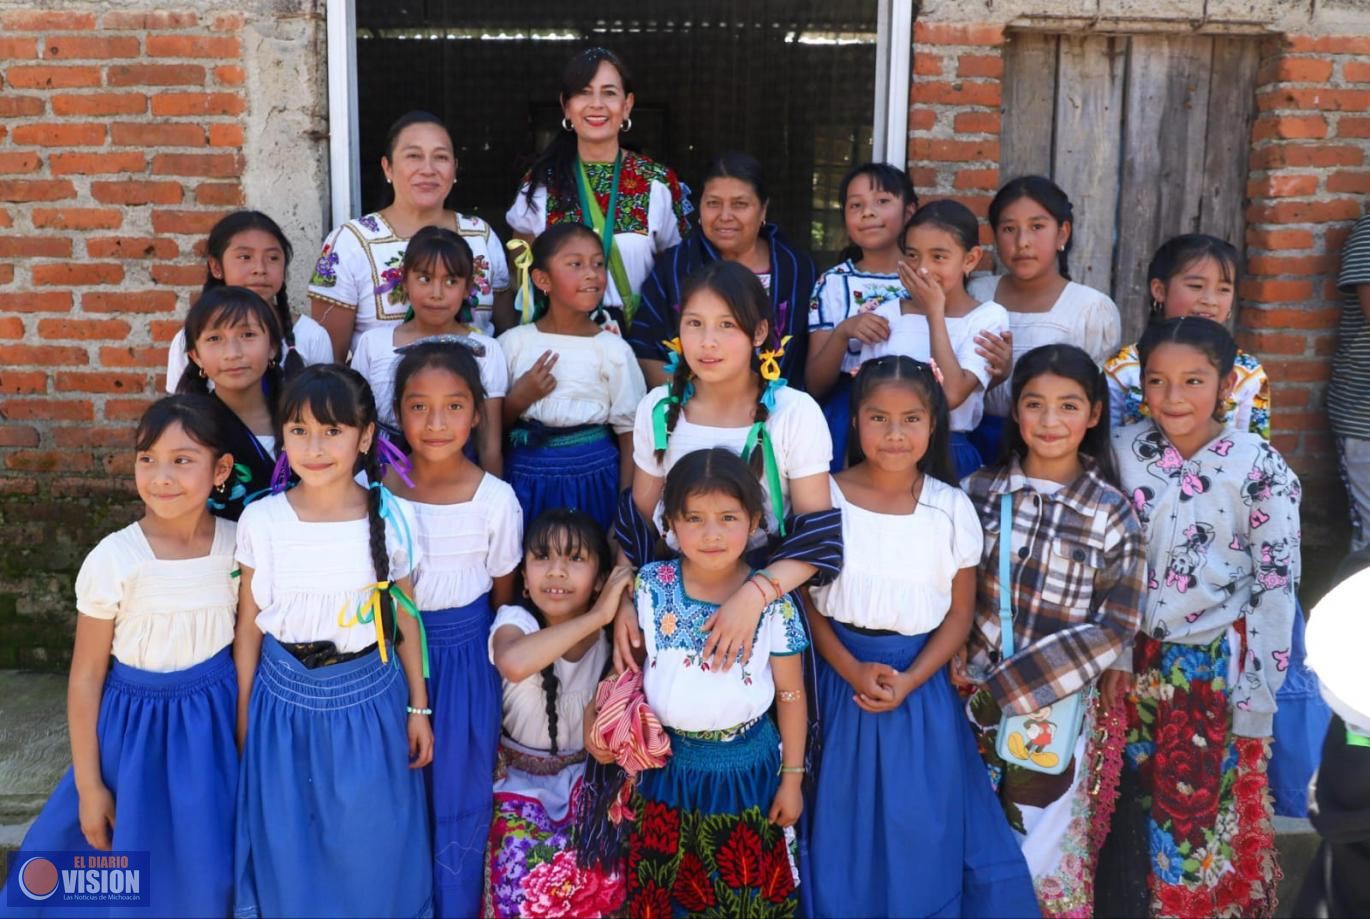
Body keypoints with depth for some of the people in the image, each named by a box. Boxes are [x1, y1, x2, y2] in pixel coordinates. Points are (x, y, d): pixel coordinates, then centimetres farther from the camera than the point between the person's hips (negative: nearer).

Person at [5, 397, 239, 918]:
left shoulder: (238, 545, -9)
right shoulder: (113, 560, -16)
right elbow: (85, 677, -8)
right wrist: (88, 785, -5)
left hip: (213, 722, 2)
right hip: (134, 724, -2)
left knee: (205, 869, 11)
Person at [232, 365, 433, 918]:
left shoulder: (392, 518, -11)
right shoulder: (261, 521, -10)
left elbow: (404, 620, -1)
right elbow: (249, 625, 0)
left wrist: (419, 708, 4)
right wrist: (242, 716, 5)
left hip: (369, 696, -1)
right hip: (285, 696, 1)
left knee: (369, 843, 12)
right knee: (289, 843, 15)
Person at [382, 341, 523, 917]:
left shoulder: (496, 499, -12)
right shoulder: (374, 489, -9)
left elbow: (503, 595, 0)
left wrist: (495, 655, 6)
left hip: (465, 655, -1)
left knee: (457, 792, 11)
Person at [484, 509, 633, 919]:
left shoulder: (609, 632, -10)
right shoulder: (514, 620, -19)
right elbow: (513, 663, -45)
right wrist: (597, 616, -41)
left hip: (586, 772, 2)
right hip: (522, 777, -2)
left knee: (596, 872, -23)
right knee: (526, 879, -26)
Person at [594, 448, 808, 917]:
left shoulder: (773, 602, -14)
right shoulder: (651, 585, -9)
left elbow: (791, 694, -5)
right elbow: (630, 664, 5)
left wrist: (792, 778, 0)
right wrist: (597, 717, -9)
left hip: (747, 767, -2)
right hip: (668, 763, 2)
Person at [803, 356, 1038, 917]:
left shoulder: (952, 507, -4)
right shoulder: (826, 498, -7)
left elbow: (960, 612, 0)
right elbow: (806, 600, -2)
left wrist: (908, 681, -12)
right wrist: (852, 670, -14)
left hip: (921, 681, 1)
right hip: (841, 676, 0)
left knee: (921, 821, 9)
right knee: (845, 820, 9)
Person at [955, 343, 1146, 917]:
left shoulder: (1112, 514, -6)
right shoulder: (978, 492, 0)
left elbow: (1114, 627, -8)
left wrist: (1011, 684, -13)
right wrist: (957, 665, -9)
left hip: (1058, 711, -2)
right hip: (974, 698, 2)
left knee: (1042, 855, 7)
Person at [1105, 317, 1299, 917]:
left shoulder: (1260, 469, -13)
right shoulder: (1122, 450, -5)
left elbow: (1275, 587, -9)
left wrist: (1257, 697, -8)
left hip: (1213, 664, -3)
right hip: (1135, 656, 3)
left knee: (1194, 810, 4)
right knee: (1138, 801, 15)